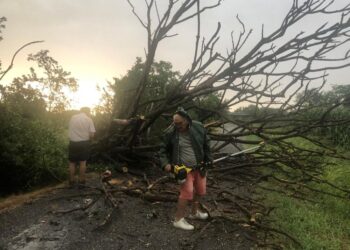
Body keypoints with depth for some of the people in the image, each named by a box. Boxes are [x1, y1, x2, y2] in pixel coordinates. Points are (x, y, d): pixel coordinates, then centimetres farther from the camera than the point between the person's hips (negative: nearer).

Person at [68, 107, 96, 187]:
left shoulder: (73, 117, 3)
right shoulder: (89, 119, -4)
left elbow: (70, 130, 10)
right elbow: (92, 134, -9)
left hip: (73, 143, 1)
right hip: (84, 143, -1)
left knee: (72, 163, 12)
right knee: (83, 162, 11)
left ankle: (71, 181, 15)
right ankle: (81, 181, 14)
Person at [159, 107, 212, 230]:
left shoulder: (199, 127, -7)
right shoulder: (170, 133, -13)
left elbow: (206, 145, 7)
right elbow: (163, 150, -1)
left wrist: (208, 160, 7)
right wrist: (165, 163, -15)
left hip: (199, 167, 5)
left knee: (200, 191, 15)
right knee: (187, 192, -12)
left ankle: (194, 212, 40)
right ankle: (178, 220, 5)